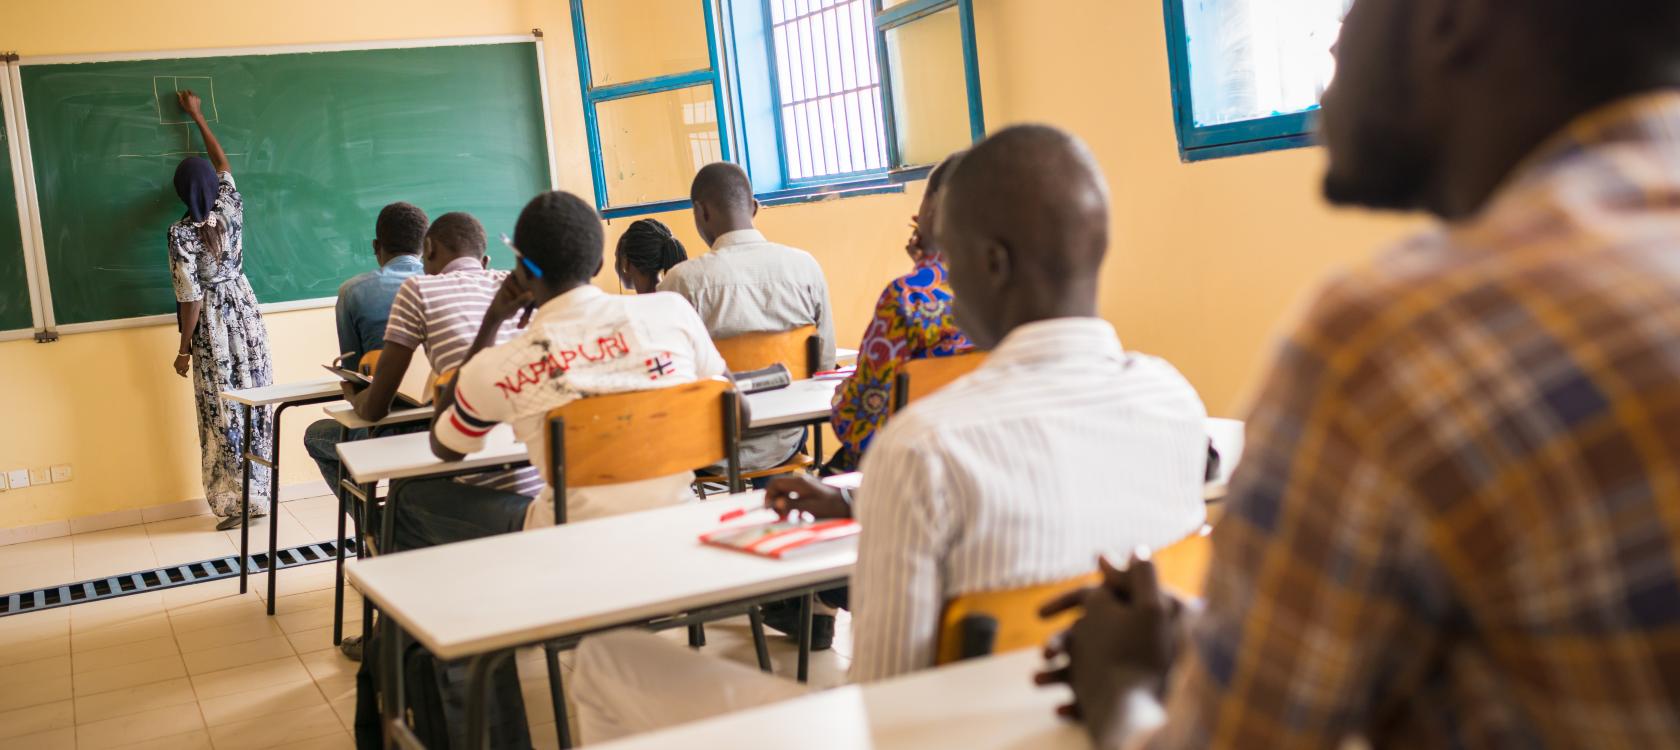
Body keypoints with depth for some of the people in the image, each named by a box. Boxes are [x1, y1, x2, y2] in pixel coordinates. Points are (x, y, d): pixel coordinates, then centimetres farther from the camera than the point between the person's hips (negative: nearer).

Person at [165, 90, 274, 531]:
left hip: (213, 323, -4)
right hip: (245, 312, 5)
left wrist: (185, 348, -5)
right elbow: (223, 164, 14)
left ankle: (237, 502, 6)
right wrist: (198, 117, 25)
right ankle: (259, 495, 15)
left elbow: (190, 298, -16)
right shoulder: (231, 209, -5)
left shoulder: (181, 233, -17)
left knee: (223, 411, 2)